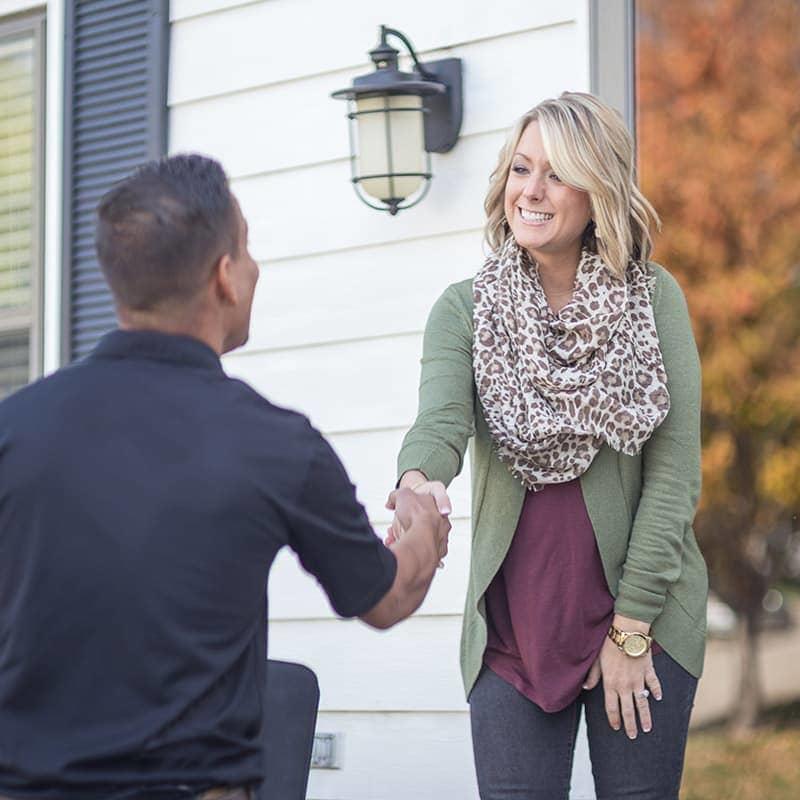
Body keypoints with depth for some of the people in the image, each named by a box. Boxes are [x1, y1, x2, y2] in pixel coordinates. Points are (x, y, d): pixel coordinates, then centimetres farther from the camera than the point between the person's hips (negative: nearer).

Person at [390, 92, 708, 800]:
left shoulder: (653, 297, -1)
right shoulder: (466, 309, 3)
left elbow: (675, 473, -4)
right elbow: (441, 420, -15)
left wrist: (631, 625, -8)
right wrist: (419, 483, -39)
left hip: (644, 614, -1)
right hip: (513, 626, 1)